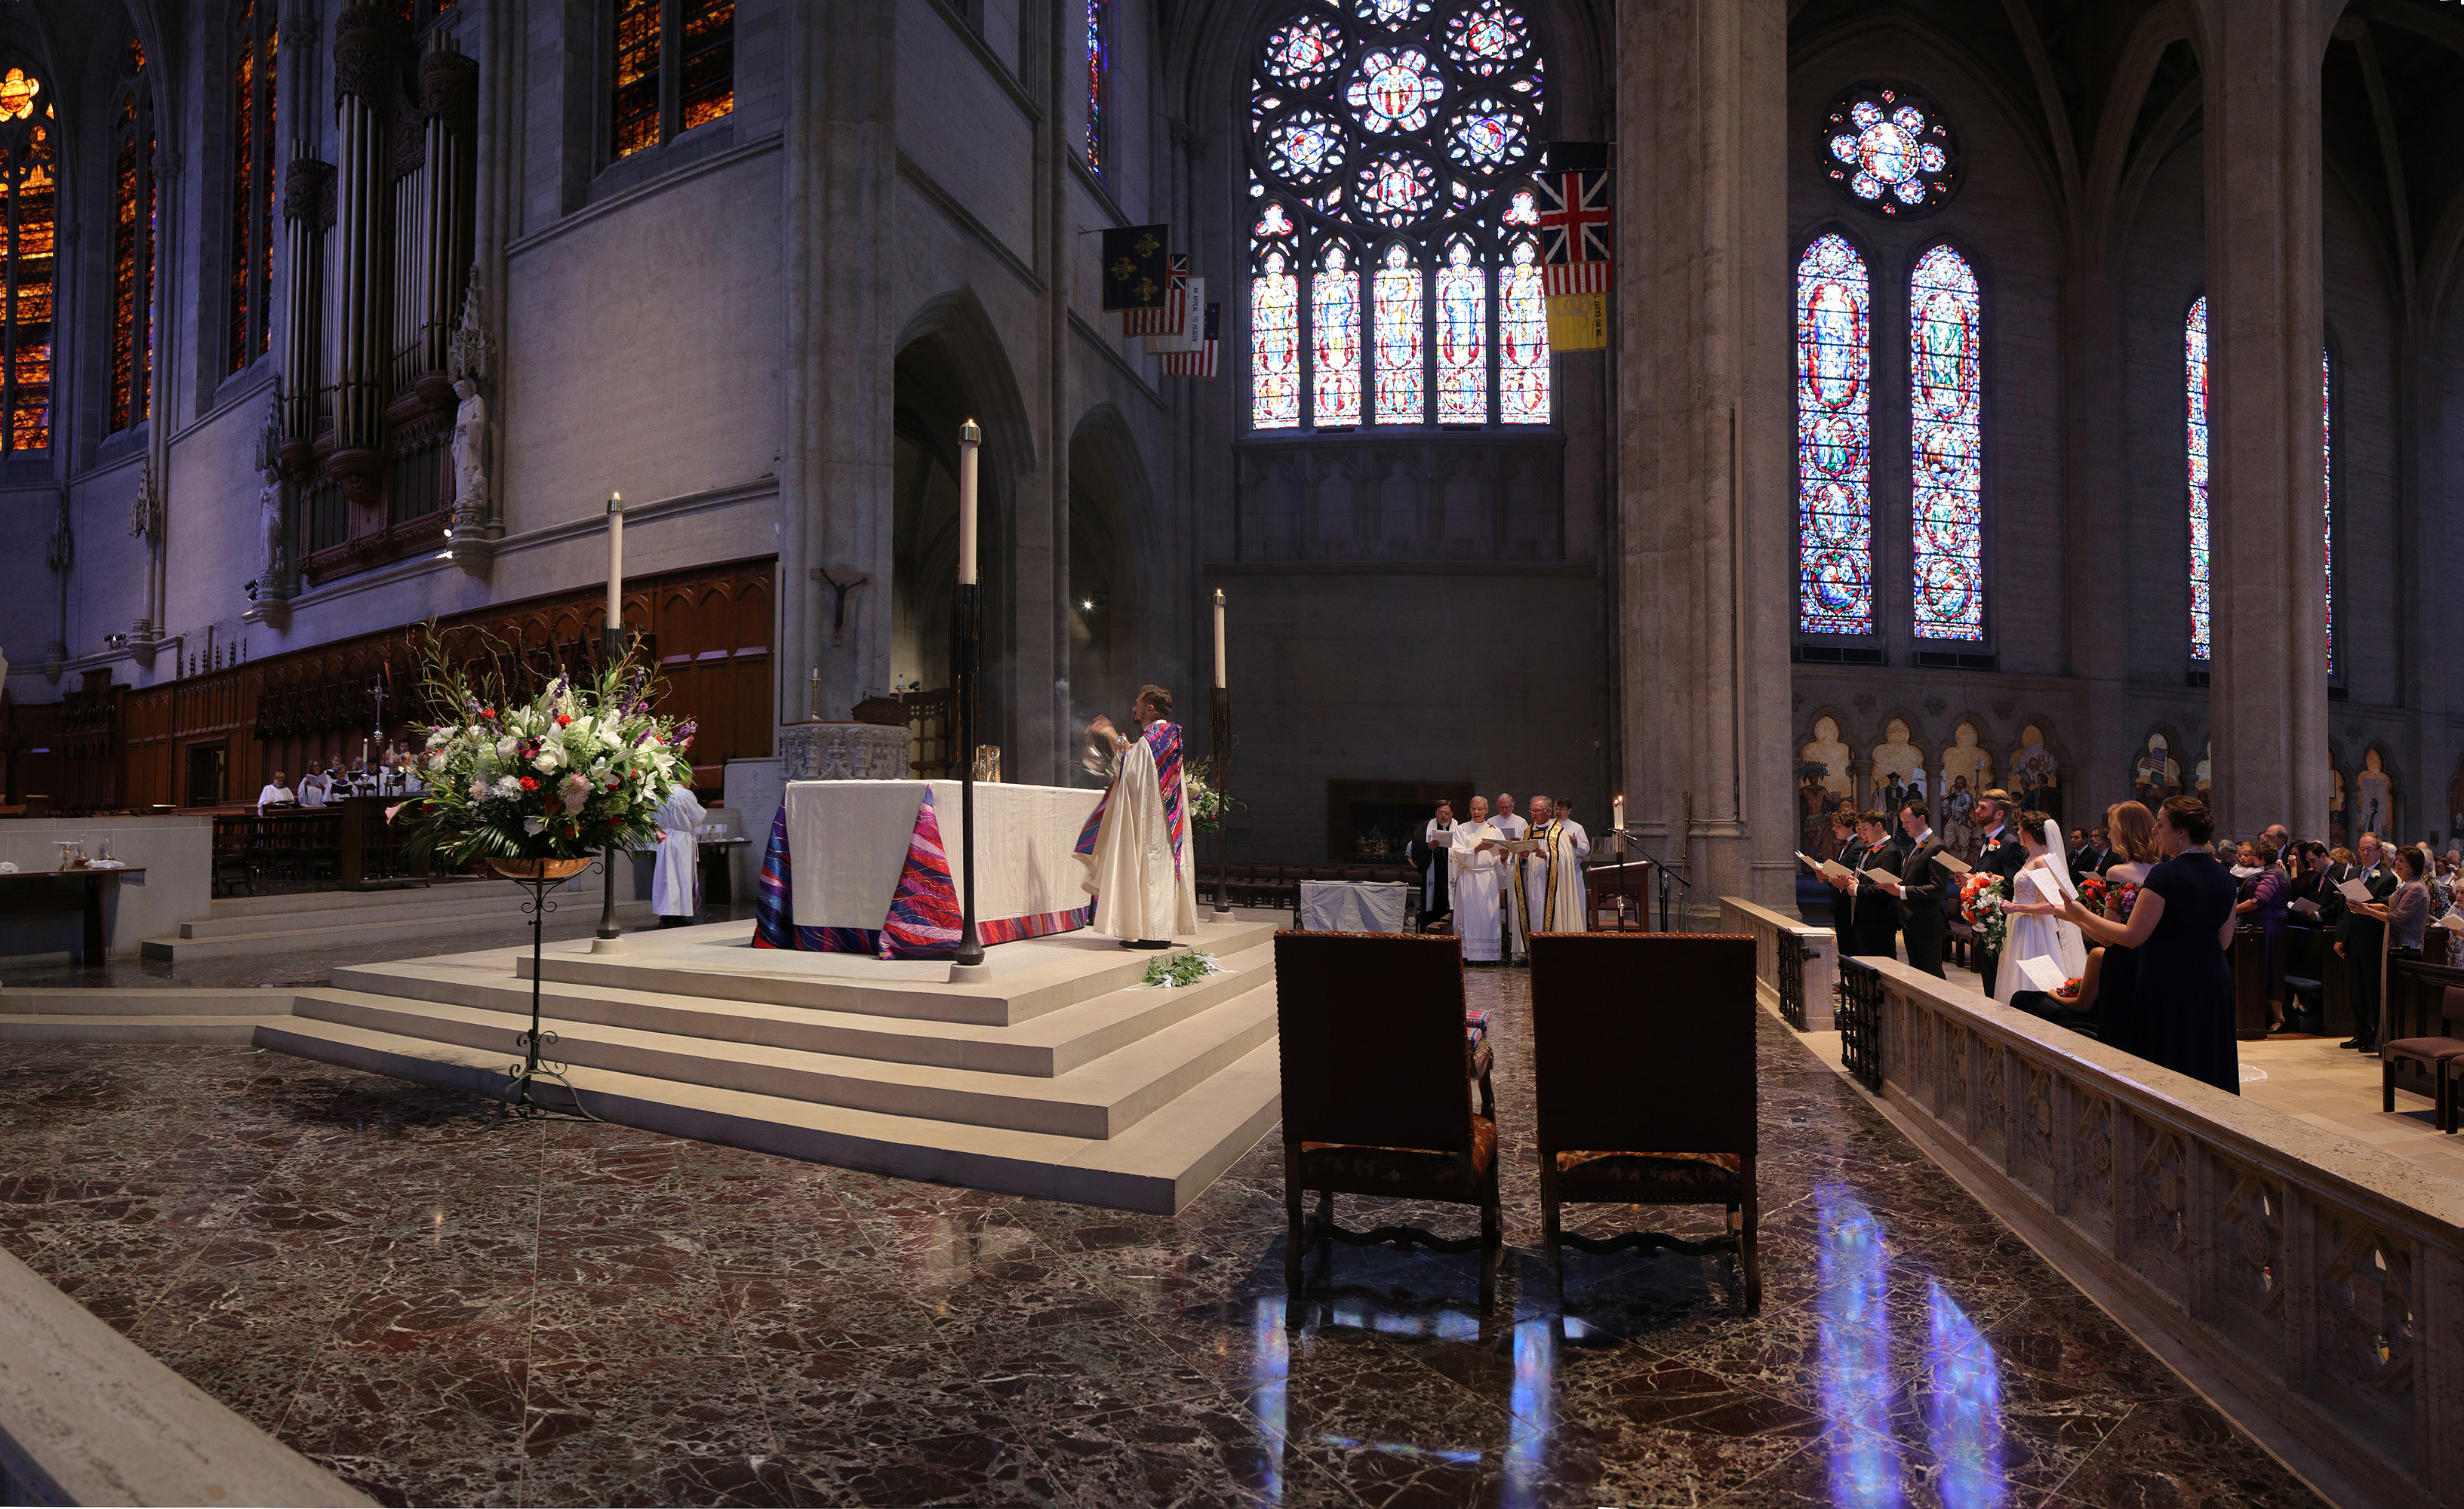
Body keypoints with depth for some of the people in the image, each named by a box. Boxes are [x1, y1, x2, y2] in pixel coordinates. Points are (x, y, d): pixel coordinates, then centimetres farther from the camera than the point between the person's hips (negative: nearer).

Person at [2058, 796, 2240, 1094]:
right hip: (2214, 979, 8)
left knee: (2170, 1072, 0)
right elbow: (2224, 939, 13)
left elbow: (2132, 936, -17)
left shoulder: (2165, 874, -17)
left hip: (2170, 983, -7)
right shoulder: (2223, 876, 7)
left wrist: (2082, 915, -9)